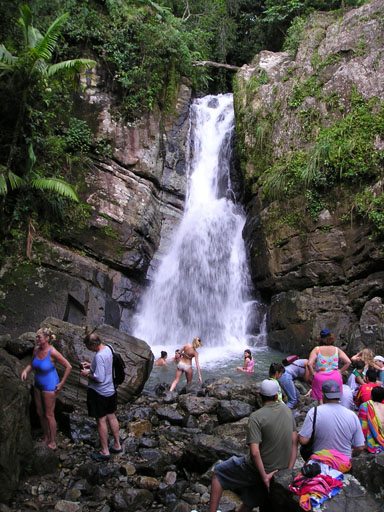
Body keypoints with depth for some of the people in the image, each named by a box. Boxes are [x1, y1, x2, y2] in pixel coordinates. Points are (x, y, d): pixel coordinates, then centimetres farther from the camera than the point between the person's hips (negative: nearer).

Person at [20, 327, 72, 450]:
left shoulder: (53, 352, -26)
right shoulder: (36, 349, -6)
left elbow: (68, 367, -20)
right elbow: (32, 364, 11)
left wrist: (62, 383, -15)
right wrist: (25, 370, -10)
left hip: (49, 387, -7)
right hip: (38, 385, 7)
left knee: (49, 415, 5)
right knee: (40, 413, 18)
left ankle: (52, 442, 23)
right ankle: (46, 438, 37)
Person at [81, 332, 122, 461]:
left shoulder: (99, 356, -28)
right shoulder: (107, 349, 0)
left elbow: (99, 378, -29)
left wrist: (88, 374, -13)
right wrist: (90, 365, 10)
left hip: (99, 392, -9)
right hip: (110, 390, 9)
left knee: (101, 420, 5)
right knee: (111, 417, 18)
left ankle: (105, 451, 17)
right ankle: (117, 445, 31)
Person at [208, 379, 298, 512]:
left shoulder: (256, 417, -21)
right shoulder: (286, 410, -2)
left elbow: (255, 452, -26)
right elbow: (294, 443, 1)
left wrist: (264, 476, -16)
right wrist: (289, 470, 3)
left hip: (256, 469, -6)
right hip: (280, 470, 6)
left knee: (218, 472, 14)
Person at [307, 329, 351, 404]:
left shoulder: (317, 350, -4)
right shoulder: (337, 350, 3)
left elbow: (309, 364, -16)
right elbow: (348, 362, -2)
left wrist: (314, 374, -4)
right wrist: (340, 371, 6)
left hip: (320, 378, -2)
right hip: (335, 377, 2)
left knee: (321, 400, 7)